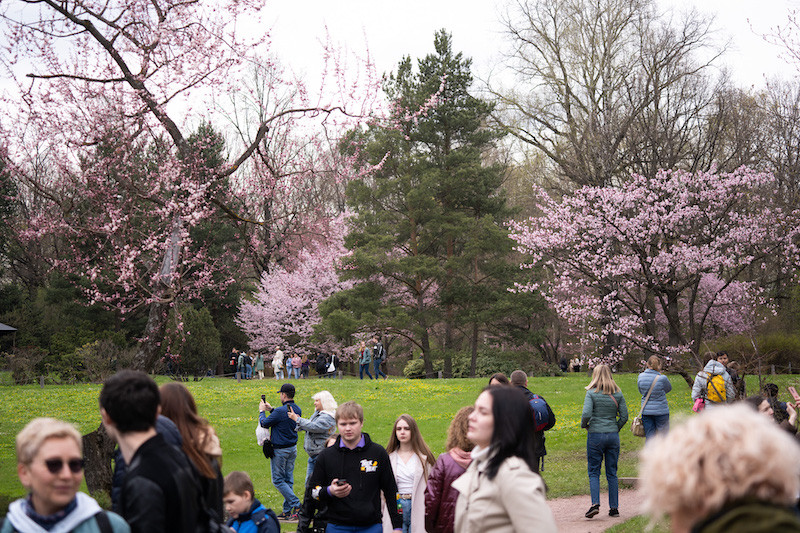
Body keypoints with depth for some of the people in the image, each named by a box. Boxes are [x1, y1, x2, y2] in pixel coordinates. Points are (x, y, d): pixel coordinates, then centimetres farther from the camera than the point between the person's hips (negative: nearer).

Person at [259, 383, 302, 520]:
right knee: (288, 480, 11)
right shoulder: (297, 410, 3)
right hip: (293, 448, 8)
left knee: (278, 480, 1)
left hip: (280, 450, -8)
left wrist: (262, 411, 8)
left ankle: (296, 504, -9)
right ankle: (287, 511, 13)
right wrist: (271, 409, 22)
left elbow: (264, 424, -9)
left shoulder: (280, 411, -22)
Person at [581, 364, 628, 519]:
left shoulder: (592, 393, -8)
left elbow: (586, 414, -17)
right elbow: (624, 416, 2)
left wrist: (583, 424, 2)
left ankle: (595, 504, -10)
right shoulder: (618, 394, 3)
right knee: (612, 473, 10)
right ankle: (614, 507, 12)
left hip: (595, 435, -3)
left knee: (594, 472, 4)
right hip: (613, 436, 3)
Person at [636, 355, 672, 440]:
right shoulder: (662, 378, -17)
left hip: (646, 411, 3)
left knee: (649, 437, 8)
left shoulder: (641, 376, -4)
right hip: (661, 411, -3)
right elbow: (669, 388, 3)